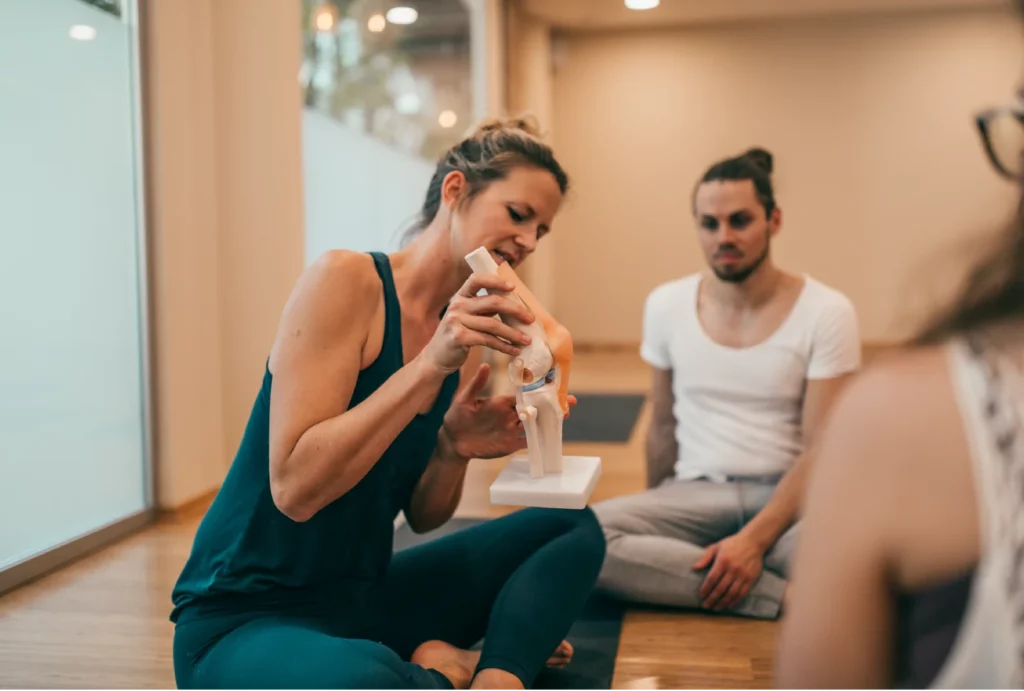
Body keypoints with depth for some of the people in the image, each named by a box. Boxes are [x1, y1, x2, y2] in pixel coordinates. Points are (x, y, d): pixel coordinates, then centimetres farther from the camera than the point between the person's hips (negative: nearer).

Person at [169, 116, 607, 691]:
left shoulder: (465, 324, 5)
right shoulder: (347, 280, -16)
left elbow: (423, 516, 8)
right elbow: (293, 488, -24)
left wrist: (455, 449, -13)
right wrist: (431, 365, -27)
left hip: (366, 596, 8)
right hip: (246, 618, -7)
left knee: (573, 527, 7)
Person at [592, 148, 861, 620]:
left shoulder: (826, 312, -7)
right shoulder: (666, 305, 2)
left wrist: (754, 538, -22)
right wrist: (657, 523, 13)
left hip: (785, 496, -3)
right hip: (694, 493, 4)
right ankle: (787, 596, -23)